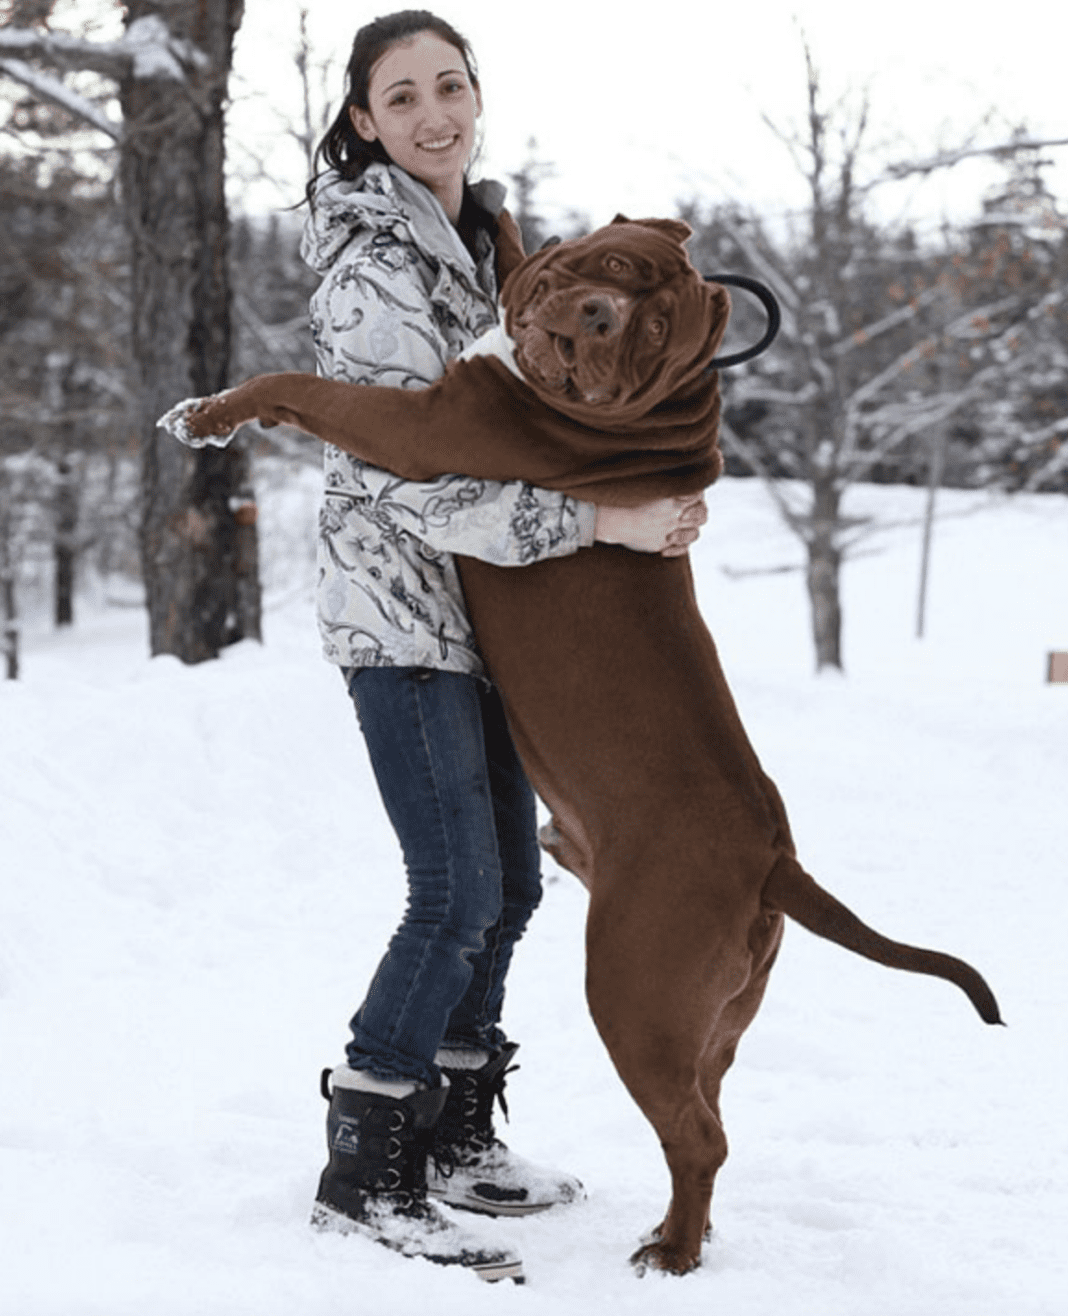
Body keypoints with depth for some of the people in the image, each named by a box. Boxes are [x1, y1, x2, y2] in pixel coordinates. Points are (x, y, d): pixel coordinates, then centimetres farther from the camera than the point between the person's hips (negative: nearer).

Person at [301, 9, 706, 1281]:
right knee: (458, 894, -12)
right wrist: (604, 521, -29)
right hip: (396, 604, -9)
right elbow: (420, 485, -25)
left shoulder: (475, 229, 11)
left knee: (507, 881, 11)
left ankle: (454, 1135, 23)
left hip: (475, 604, 9)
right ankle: (363, 1175, -3)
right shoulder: (372, 268, -18)